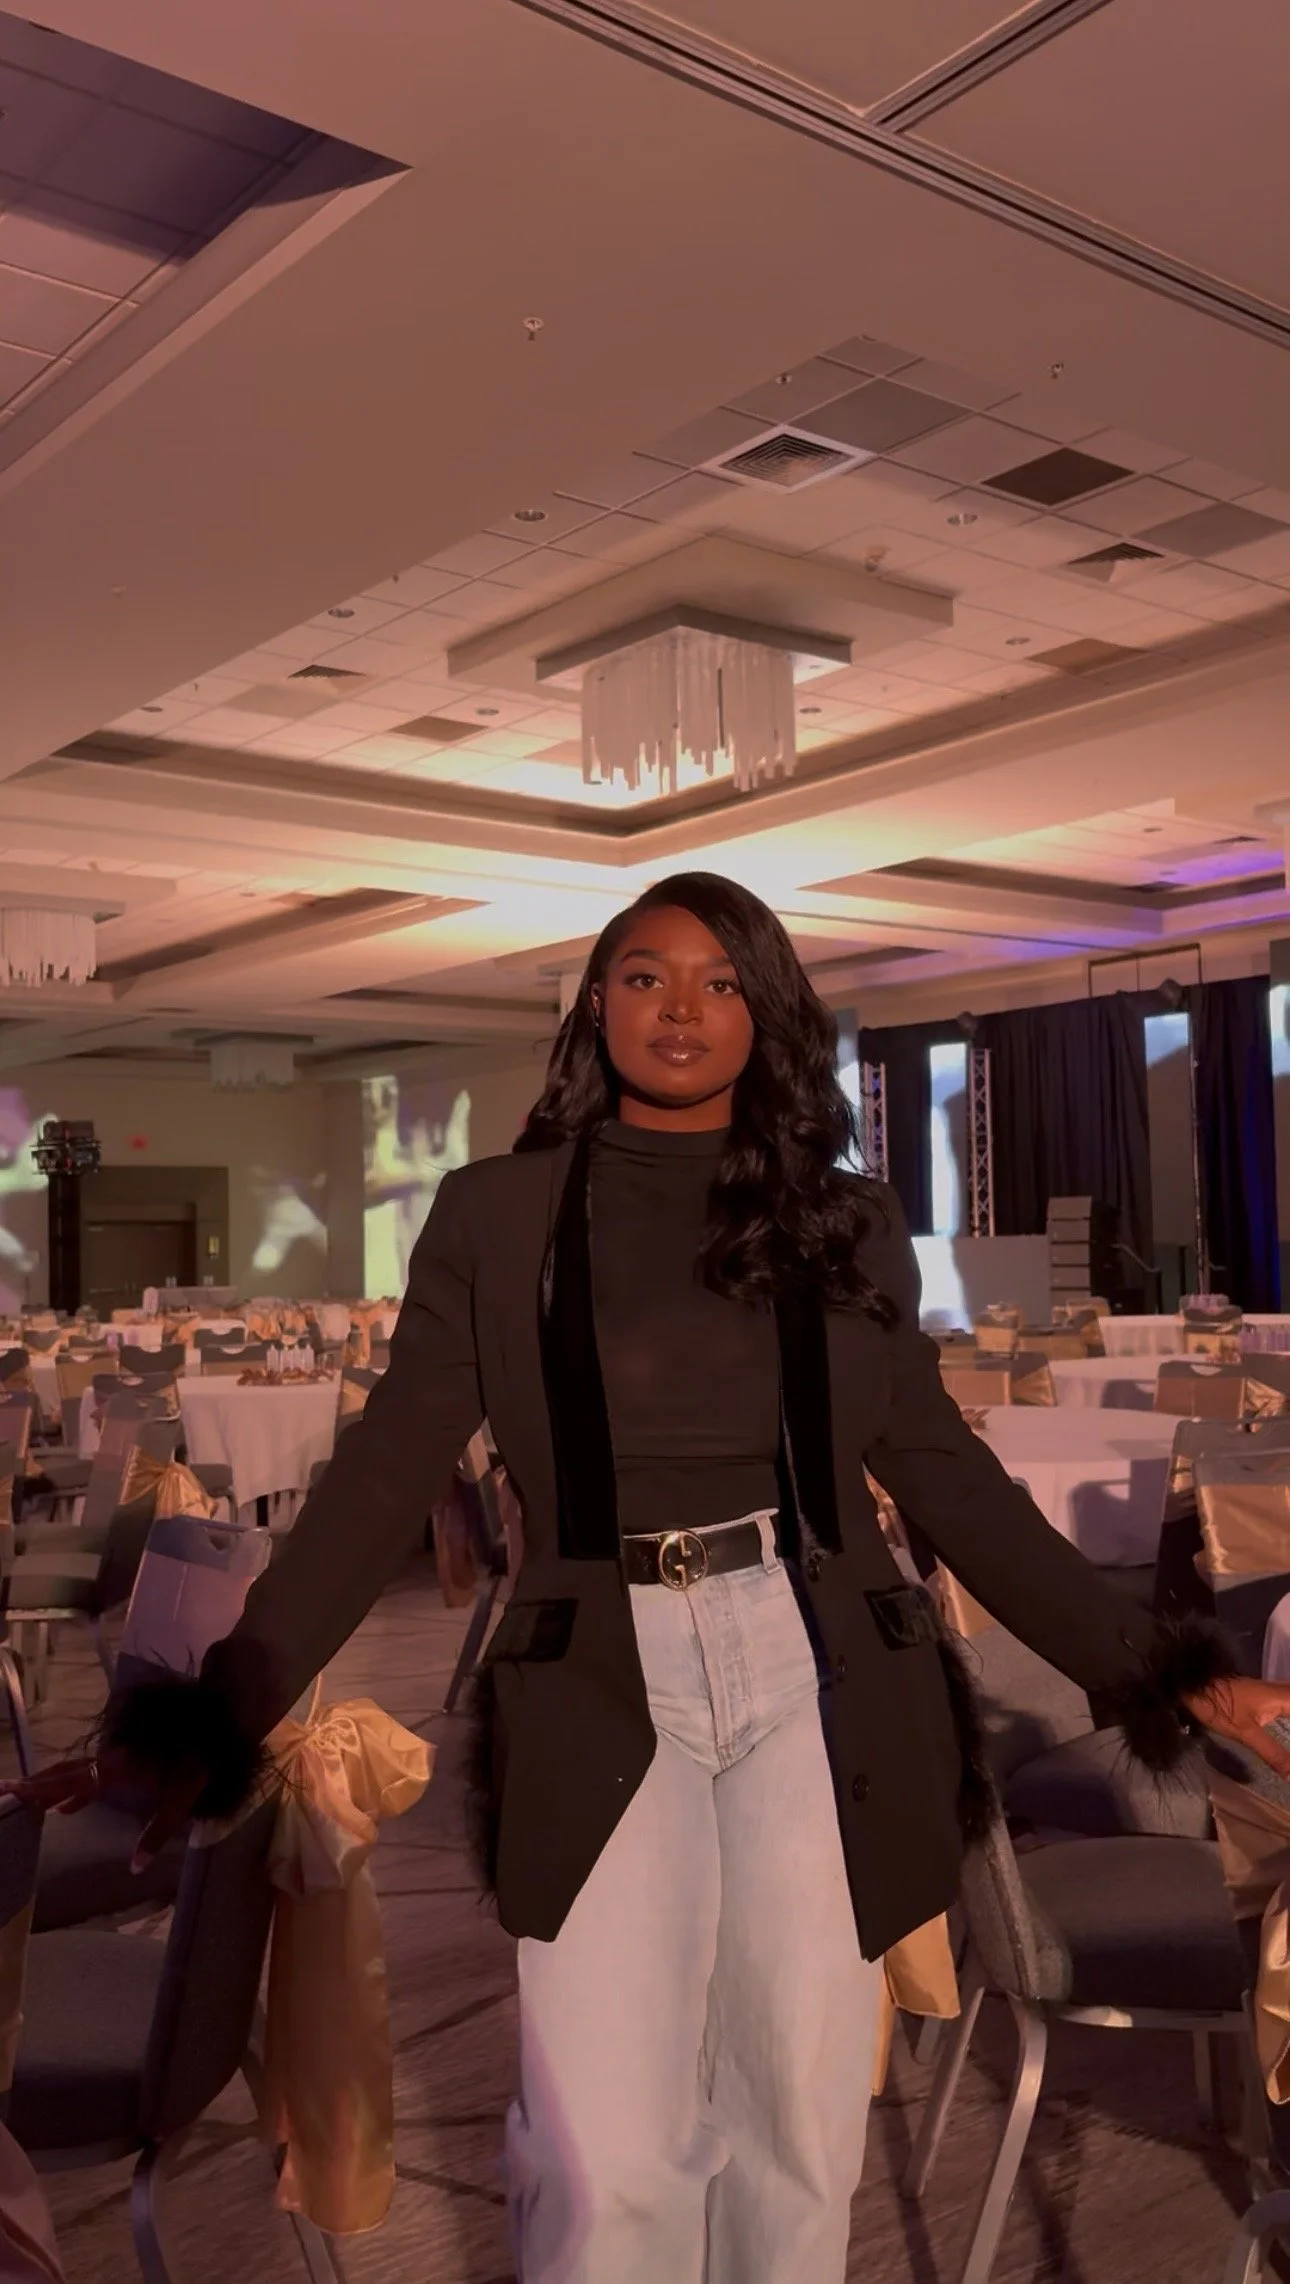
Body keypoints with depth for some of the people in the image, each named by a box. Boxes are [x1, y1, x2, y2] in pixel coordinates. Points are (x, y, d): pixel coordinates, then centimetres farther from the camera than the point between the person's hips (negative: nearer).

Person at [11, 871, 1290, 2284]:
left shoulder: (848, 1226, 8)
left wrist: (1161, 1674, 6)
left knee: (799, 2133, 8)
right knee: (608, 2167, -5)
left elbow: (948, 1480, 10)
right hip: (603, 1688, -1)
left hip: (813, 1674, 2)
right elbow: (383, 1479, 0)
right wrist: (224, 1707, -10)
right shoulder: (496, 1217, 4)